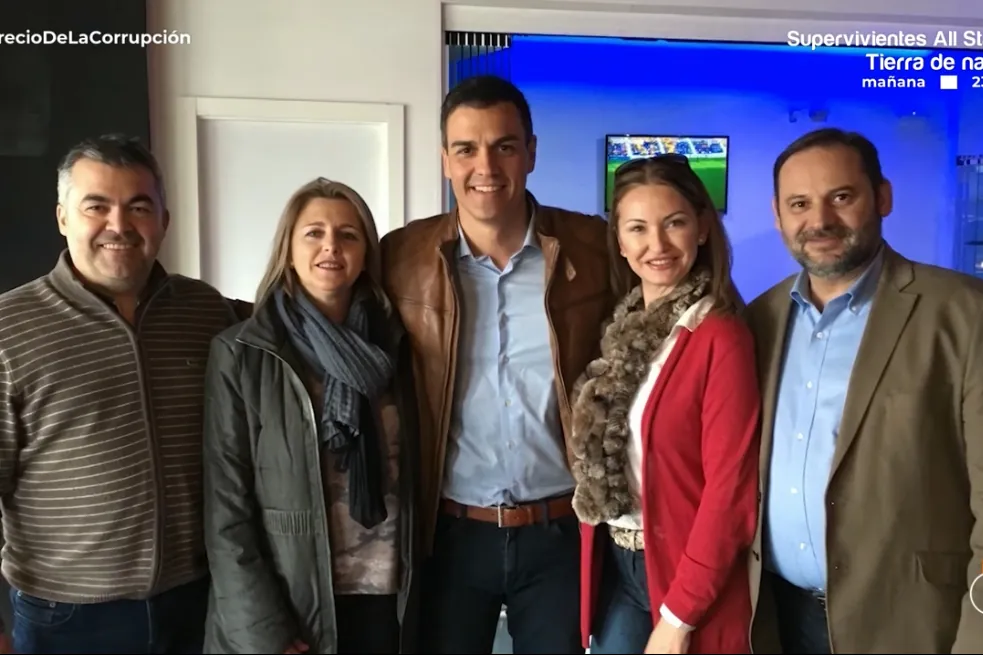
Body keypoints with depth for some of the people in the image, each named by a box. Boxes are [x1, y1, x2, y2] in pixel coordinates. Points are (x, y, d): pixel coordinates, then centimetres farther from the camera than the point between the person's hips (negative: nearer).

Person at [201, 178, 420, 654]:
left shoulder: (393, 344, 2)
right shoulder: (240, 353, -8)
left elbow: (412, 476, 6)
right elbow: (226, 509, -9)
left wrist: (416, 588, 2)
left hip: (386, 595, 3)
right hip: (286, 603, -3)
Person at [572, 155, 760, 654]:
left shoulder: (721, 338, -17)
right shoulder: (623, 328, 4)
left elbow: (730, 492, -17)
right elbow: (599, 456, 8)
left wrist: (678, 614, -14)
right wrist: (592, 563, 3)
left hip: (684, 572, -6)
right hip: (614, 565, 6)